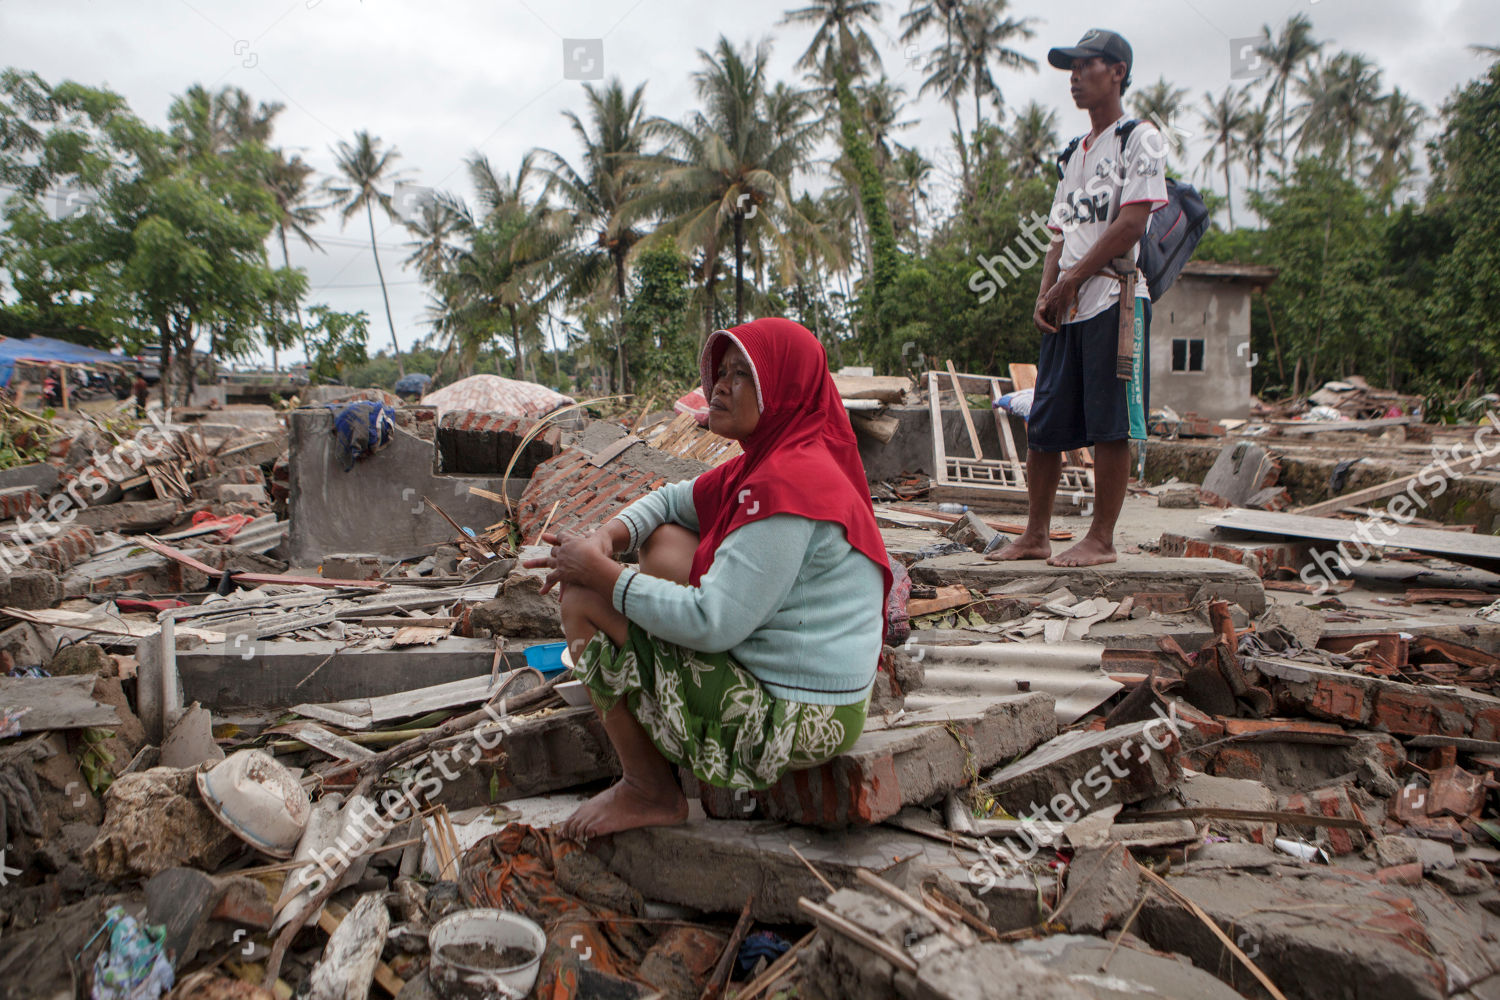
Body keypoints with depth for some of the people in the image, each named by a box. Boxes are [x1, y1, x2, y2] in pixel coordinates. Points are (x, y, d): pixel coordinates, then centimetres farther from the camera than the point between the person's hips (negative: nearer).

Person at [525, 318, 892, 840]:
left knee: (584, 602, -8)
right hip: (772, 663, 10)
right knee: (663, 538, 16)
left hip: (789, 718, -10)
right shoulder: (769, 461, 8)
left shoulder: (786, 486, -23)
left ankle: (651, 793, 5)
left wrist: (601, 573, -16)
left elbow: (712, 623, -26)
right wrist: (607, 538, -1)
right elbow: (670, 501, 19)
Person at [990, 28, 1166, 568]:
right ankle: (1035, 535, 13)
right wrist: (1045, 296, 4)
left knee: (1109, 426, -7)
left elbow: (1131, 224, -11)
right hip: (1066, 309, 8)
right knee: (1043, 424, 5)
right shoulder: (1076, 154, 24)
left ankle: (1101, 539, 0)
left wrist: (1071, 281, -11)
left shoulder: (1139, 139, 1)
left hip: (1114, 298, -7)